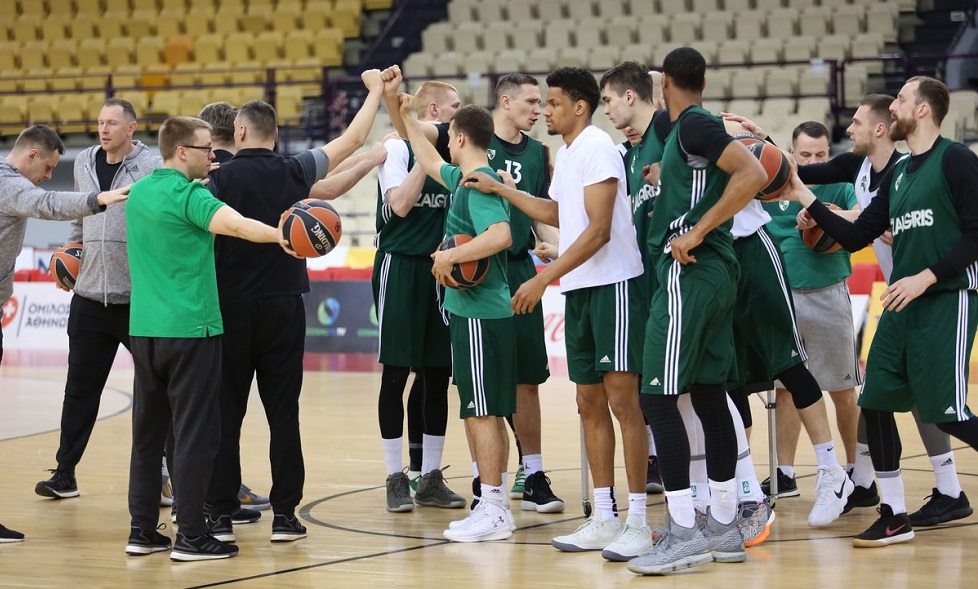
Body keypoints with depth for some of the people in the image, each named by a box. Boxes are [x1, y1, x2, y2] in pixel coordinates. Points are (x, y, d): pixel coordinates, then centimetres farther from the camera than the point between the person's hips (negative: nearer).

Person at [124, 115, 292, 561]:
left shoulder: (140, 193, 11)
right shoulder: (189, 196, -13)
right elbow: (231, 223, -33)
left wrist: (200, 180, 26)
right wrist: (280, 235, -46)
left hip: (144, 330, 8)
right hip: (190, 329, -8)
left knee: (147, 434, 12)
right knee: (195, 435, -3)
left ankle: (142, 531, 14)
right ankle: (190, 536, -3)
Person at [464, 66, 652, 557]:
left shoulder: (596, 148, -12)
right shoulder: (564, 154, 17)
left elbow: (598, 230, -19)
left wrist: (543, 278, -20)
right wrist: (500, 190, 30)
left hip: (613, 284, -10)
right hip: (578, 290, 10)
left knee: (621, 399, -10)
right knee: (590, 402, 8)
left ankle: (638, 521, -9)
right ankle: (604, 519, 13)